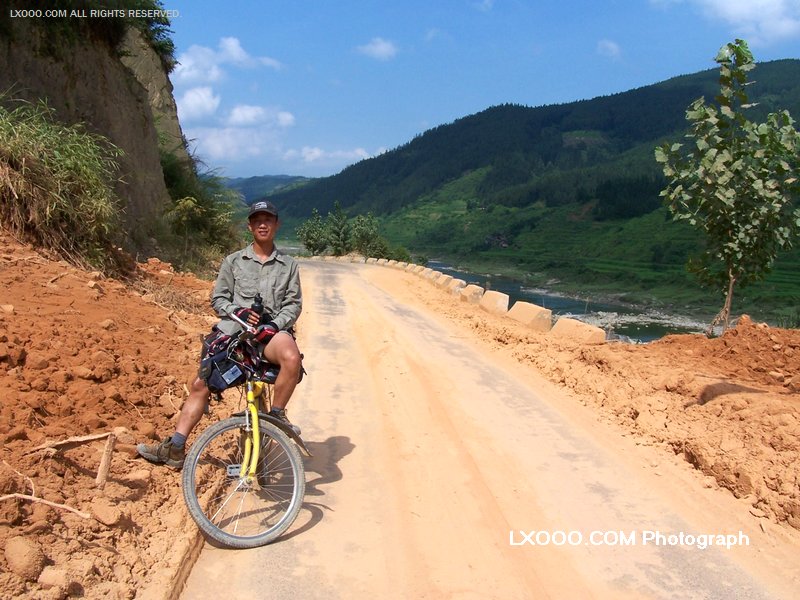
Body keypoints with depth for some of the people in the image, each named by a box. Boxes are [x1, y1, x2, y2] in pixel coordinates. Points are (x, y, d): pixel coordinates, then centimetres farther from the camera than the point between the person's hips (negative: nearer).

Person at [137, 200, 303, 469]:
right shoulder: (233, 261, 15)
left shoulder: (288, 265, 13)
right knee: (201, 384, -4)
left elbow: (294, 304, 7)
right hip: (233, 330, 2)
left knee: (292, 357, -36)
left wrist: (275, 323, -12)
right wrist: (238, 311, -8)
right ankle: (174, 448, 6)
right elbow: (218, 298, 12)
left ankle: (277, 413, -15)